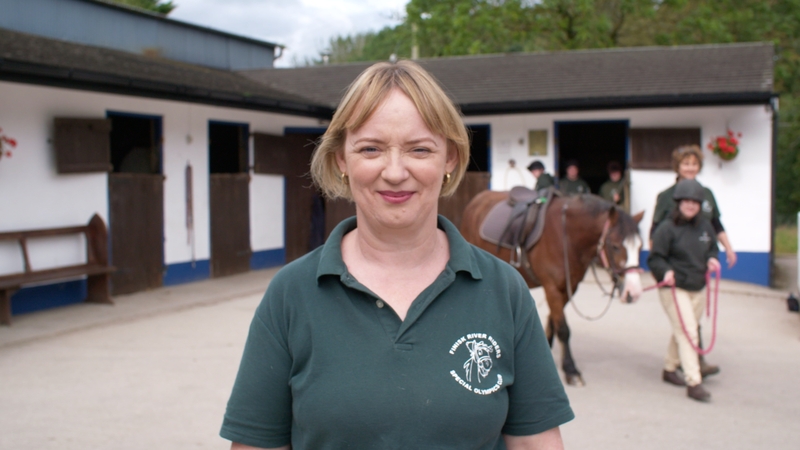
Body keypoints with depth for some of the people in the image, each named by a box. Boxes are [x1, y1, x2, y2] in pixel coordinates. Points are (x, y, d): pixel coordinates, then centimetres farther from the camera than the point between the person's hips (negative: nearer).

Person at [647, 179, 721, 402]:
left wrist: (711, 259, 0)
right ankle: (694, 383, -11)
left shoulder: (705, 226, 6)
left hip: (698, 287, 7)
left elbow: (712, 247, 22)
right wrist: (666, 271, -30)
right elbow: (655, 258, -13)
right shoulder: (667, 228, -13)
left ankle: (669, 369, 38)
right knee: (687, 333, -12)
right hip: (674, 288, -7)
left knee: (682, 332, 19)